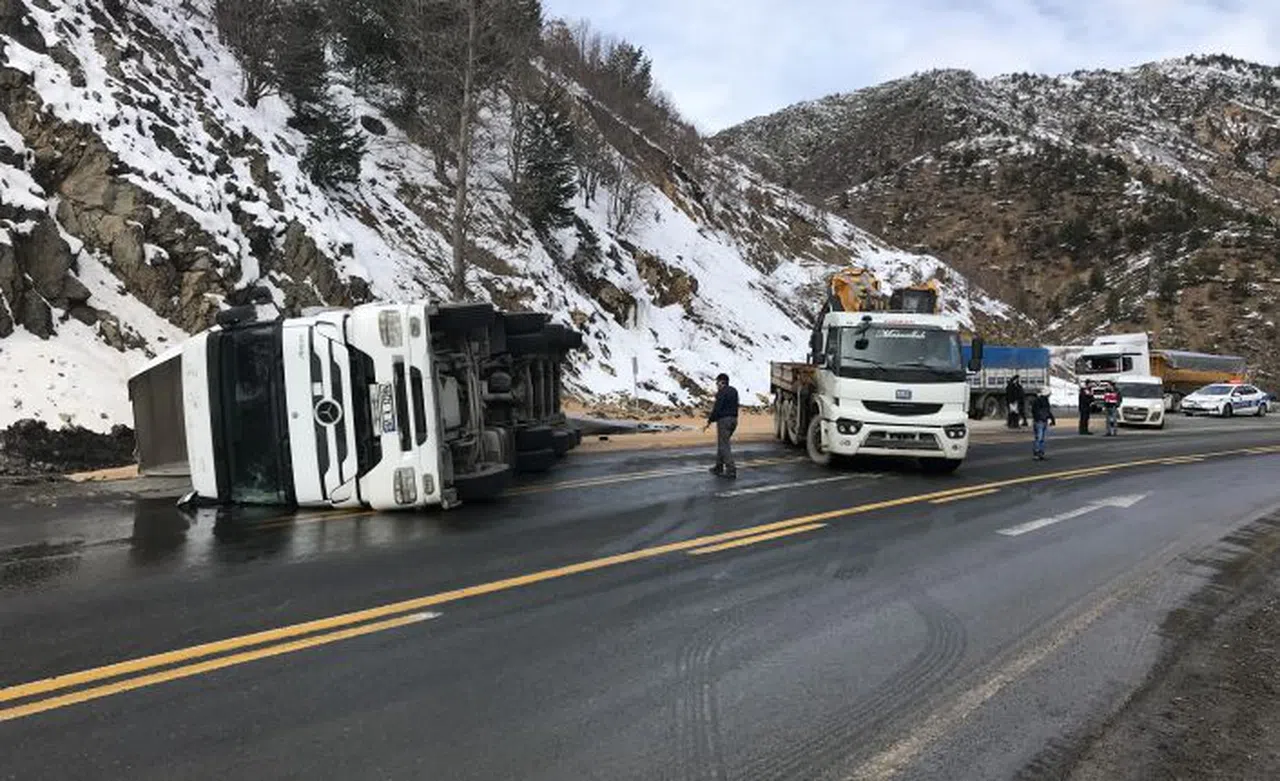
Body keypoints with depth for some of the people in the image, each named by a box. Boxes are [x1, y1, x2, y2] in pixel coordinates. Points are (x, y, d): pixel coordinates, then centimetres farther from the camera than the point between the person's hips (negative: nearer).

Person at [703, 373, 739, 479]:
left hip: (724, 420, -9)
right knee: (721, 444, 19)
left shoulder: (722, 392, -12)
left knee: (724, 446, -6)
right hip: (733, 419, 9)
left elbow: (717, 408, -17)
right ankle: (718, 468, 23)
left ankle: (731, 471, -12)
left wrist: (709, 421, -10)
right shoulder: (734, 391, 14)